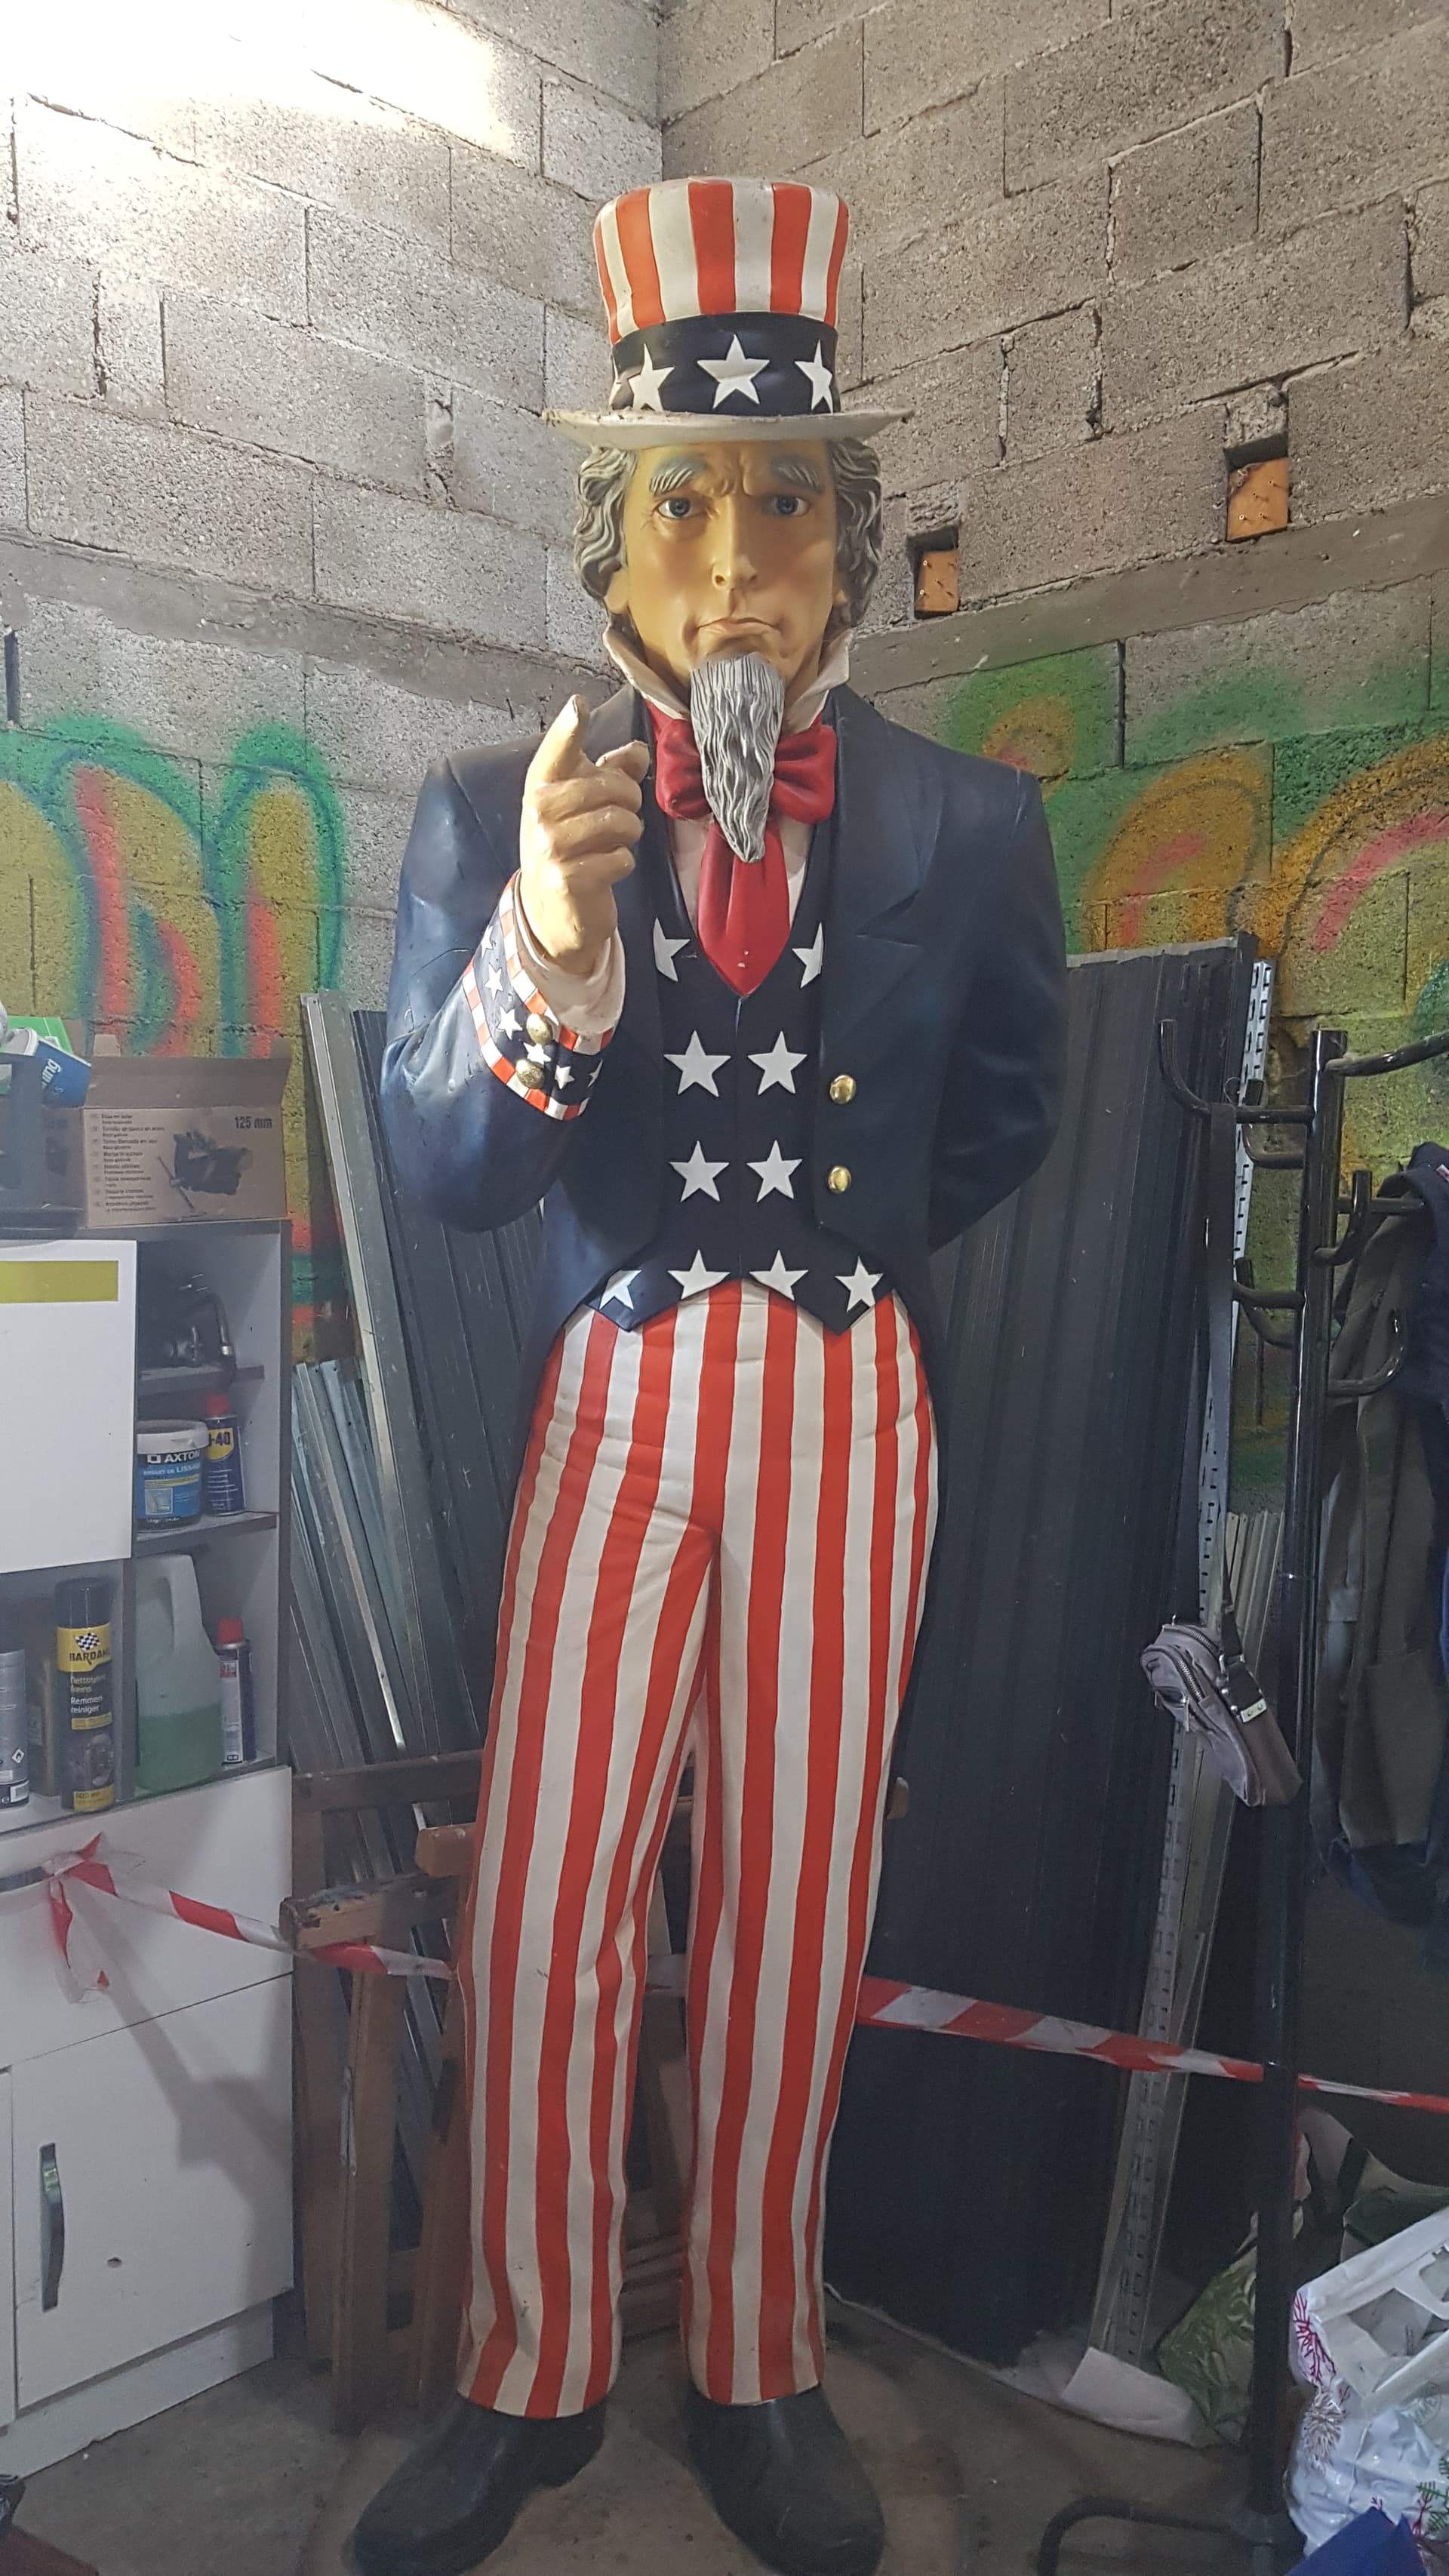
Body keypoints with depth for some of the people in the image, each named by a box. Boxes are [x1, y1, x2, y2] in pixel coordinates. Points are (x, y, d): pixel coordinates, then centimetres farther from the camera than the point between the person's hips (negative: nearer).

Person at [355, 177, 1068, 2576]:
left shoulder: (970, 824, 1)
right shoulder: (492, 813, -1)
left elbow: (1006, 1118, 16)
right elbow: (439, 1170, -8)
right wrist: (546, 944, -24)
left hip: (853, 1410, 1)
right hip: (609, 1403, 0)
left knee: (793, 1917, 10)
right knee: (539, 1918, 3)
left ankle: (758, 2368, 31)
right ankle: (533, 2373, 27)